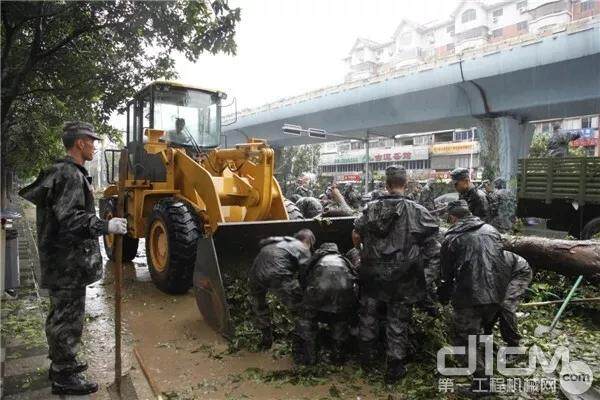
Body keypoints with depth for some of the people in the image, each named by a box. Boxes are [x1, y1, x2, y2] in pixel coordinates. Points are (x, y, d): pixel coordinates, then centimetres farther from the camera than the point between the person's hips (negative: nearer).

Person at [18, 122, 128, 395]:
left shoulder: (59, 171, 14)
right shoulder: (71, 175, -19)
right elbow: (69, 219, -27)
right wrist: (106, 226, -29)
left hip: (60, 260, 11)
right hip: (68, 262, -11)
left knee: (60, 314, 21)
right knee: (68, 318, 0)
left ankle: (60, 363, 37)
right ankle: (64, 376, 12)